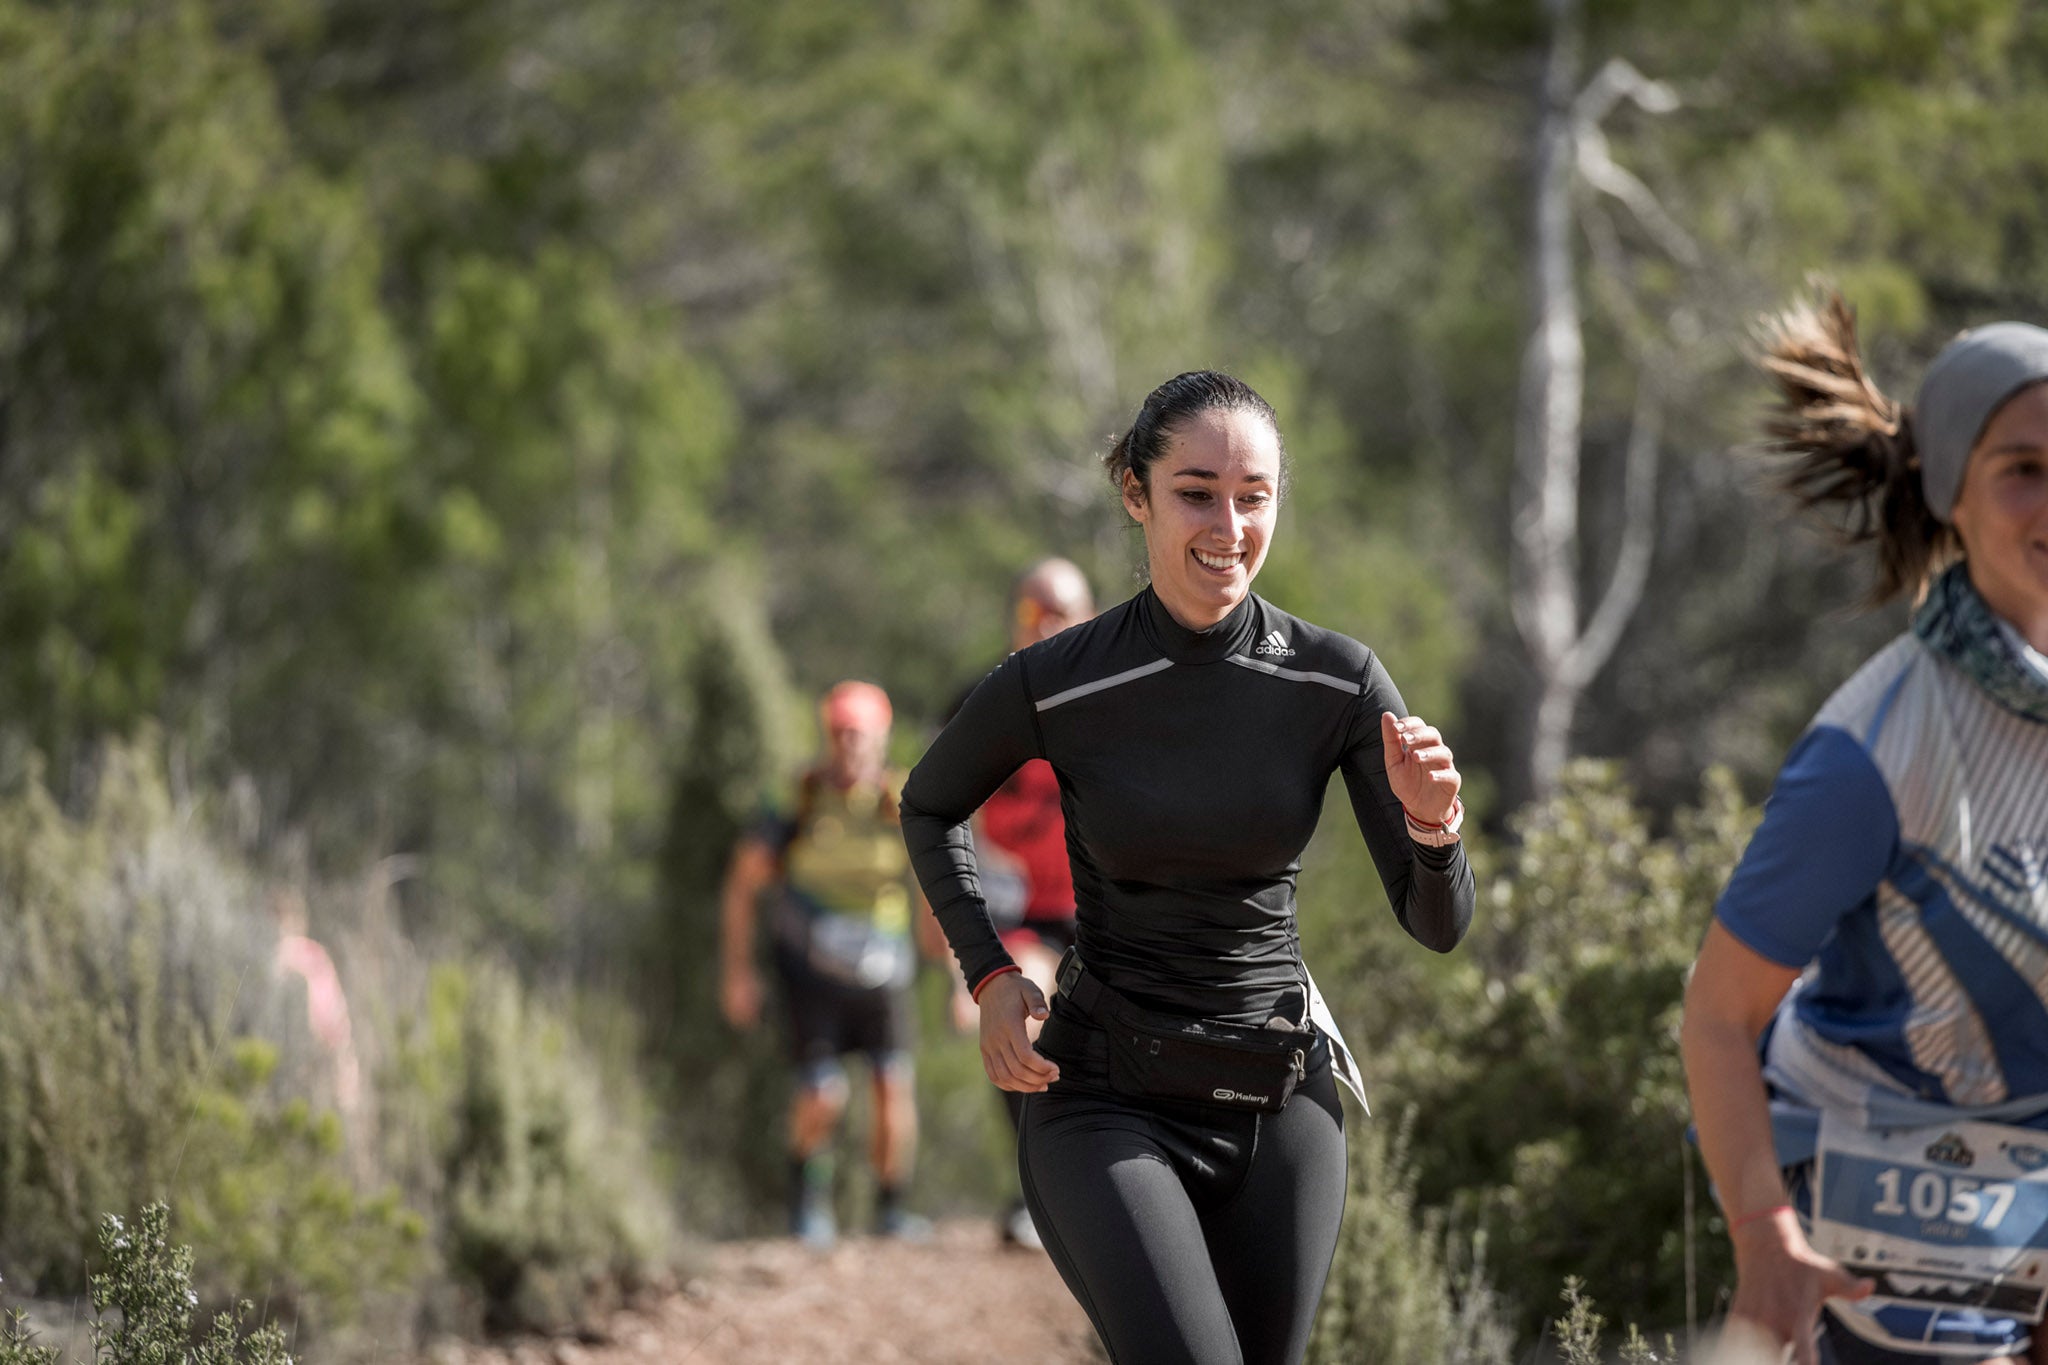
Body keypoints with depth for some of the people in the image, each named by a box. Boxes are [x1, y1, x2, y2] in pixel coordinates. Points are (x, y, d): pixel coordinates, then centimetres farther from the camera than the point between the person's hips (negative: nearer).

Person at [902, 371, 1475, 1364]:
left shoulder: (1340, 682, -6)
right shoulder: (1053, 686, -12)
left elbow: (1437, 924, -3)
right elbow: (929, 806, 10)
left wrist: (1432, 821, -24)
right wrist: (988, 975, -2)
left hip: (1281, 1097, 3)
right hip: (1105, 1103, -3)